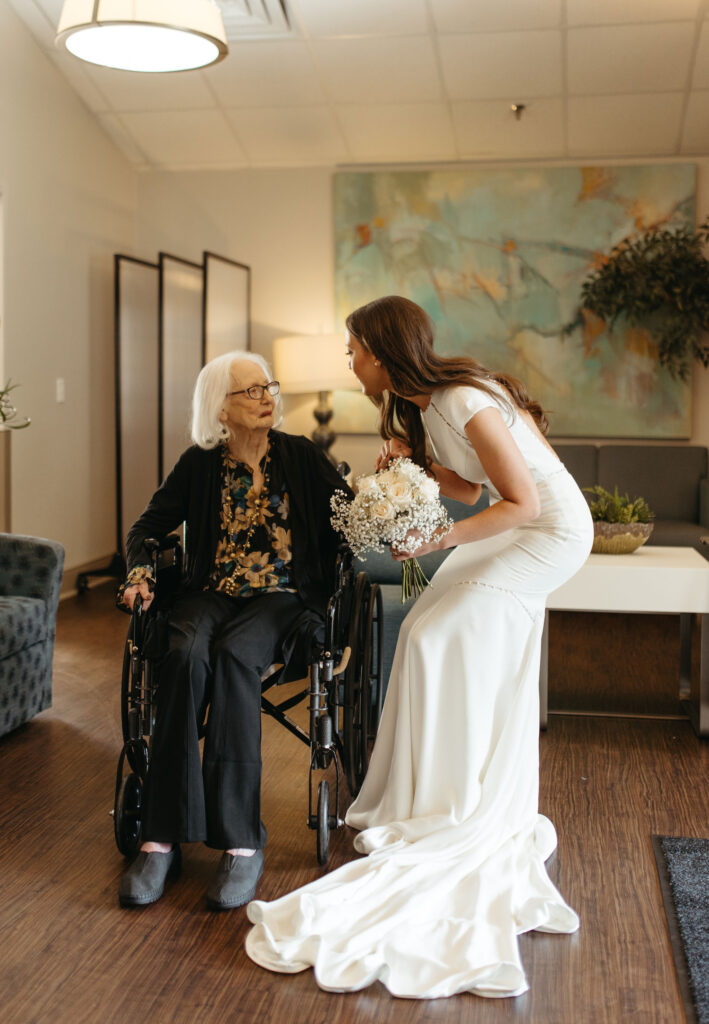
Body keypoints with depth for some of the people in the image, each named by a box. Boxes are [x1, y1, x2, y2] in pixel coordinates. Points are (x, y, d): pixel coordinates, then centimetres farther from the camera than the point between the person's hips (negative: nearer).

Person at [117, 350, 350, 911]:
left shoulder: (301, 456, 7)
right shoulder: (201, 464, 9)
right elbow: (147, 527, 15)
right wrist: (140, 574, -4)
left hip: (283, 597, -1)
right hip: (211, 594, 2)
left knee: (233, 655, -35)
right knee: (185, 655, -33)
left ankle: (241, 840, -31)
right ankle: (163, 837, -29)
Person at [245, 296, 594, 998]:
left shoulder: (465, 404, -26)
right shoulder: (423, 404, 3)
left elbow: (523, 502, -24)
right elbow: (470, 488, 8)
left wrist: (439, 540, -25)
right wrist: (416, 461, -8)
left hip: (550, 531, -9)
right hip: (516, 527, 9)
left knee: (438, 638, -14)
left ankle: (445, 811, -1)